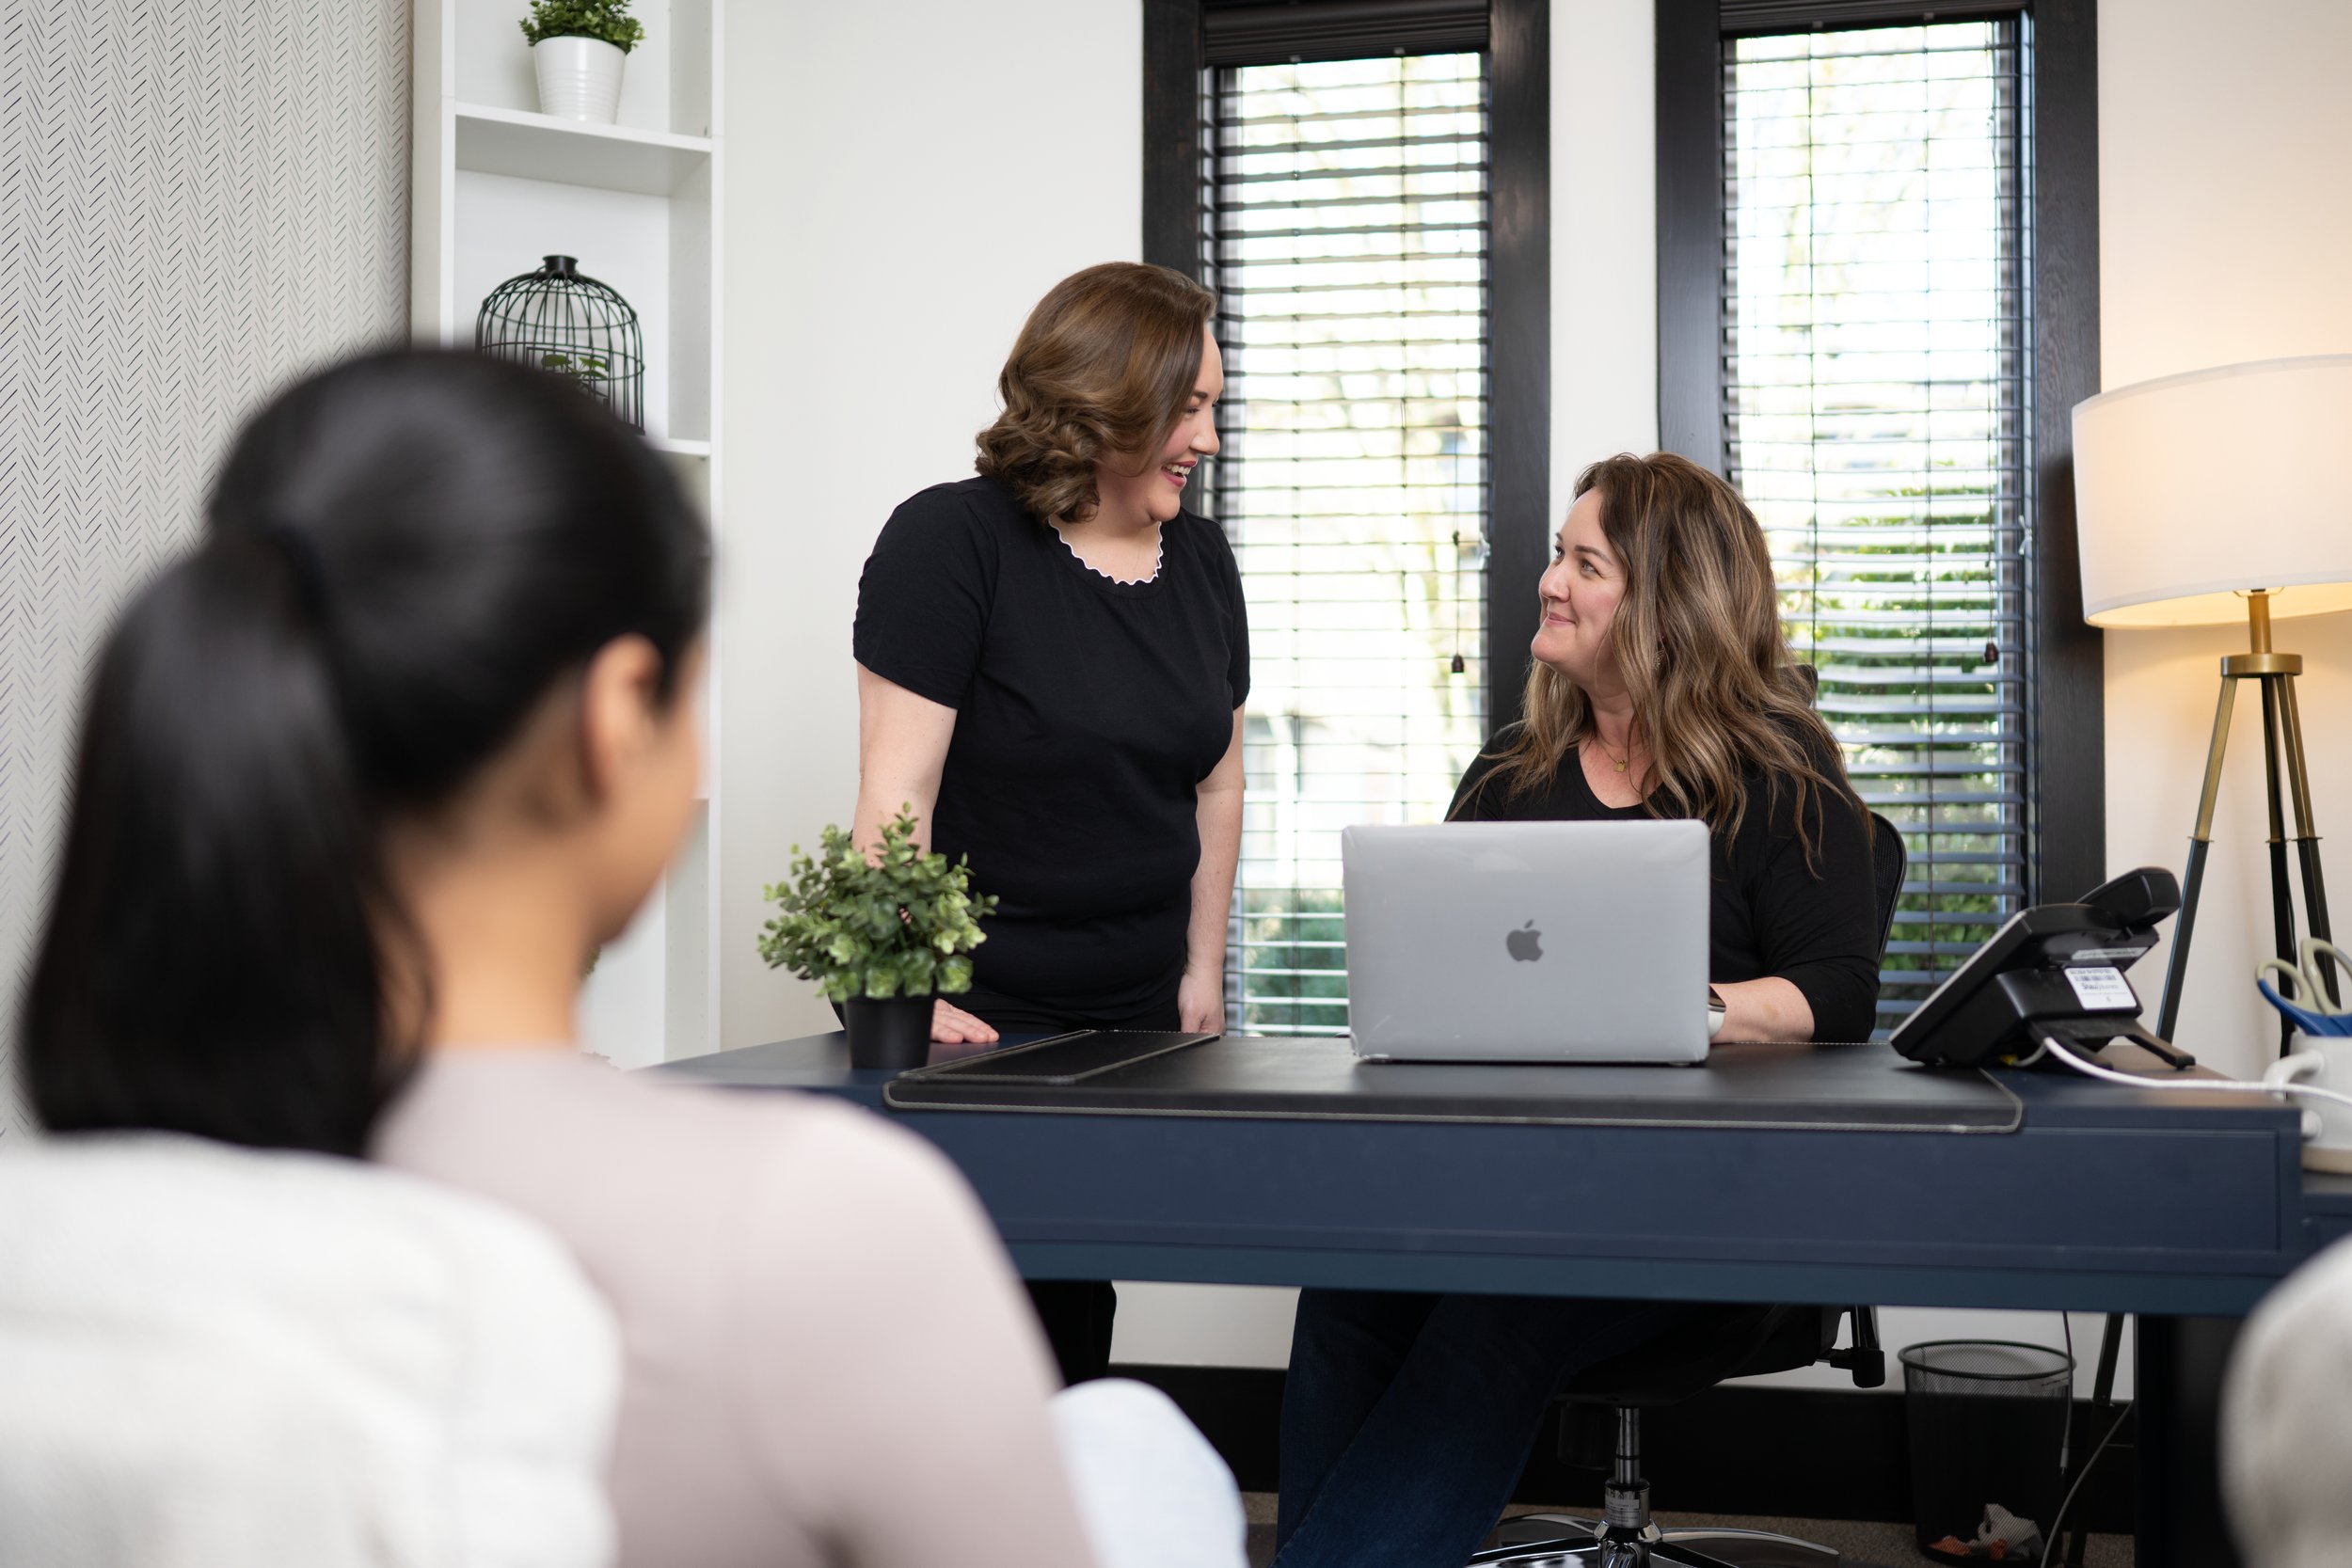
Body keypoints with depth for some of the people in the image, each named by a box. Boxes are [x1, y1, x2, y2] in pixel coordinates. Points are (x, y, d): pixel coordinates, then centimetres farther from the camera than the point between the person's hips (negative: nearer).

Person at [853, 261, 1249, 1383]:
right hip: (976, 1010, -5)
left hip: (1134, 1016, 6)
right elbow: (897, 789, -17)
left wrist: (1202, 974, 12)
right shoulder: (951, 542, -11)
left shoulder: (1201, 562, 9)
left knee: (1077, 1313, 7)